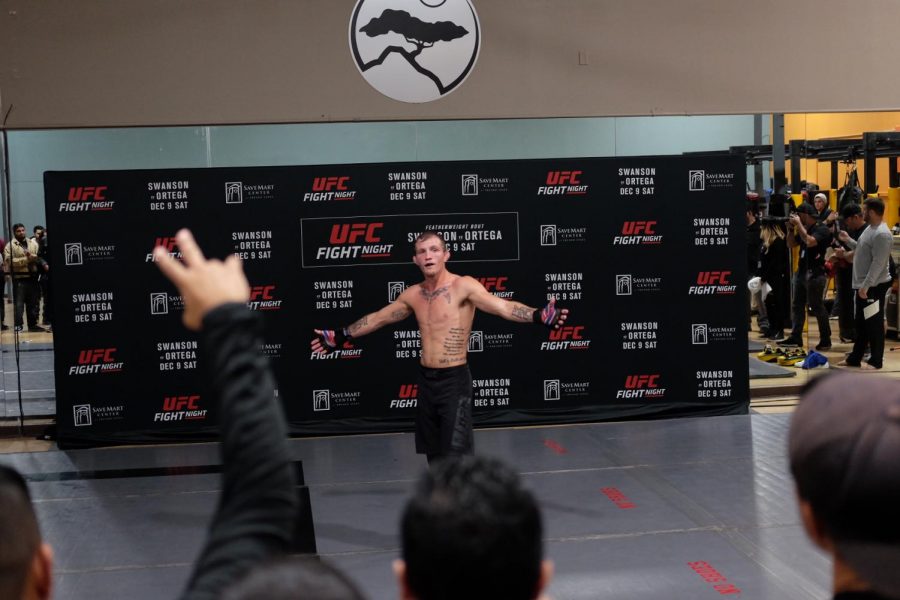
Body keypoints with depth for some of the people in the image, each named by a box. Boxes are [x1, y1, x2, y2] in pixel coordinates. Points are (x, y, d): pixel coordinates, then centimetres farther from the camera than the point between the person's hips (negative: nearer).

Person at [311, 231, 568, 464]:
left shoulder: (463, 286, -12)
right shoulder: (413, 295, 8)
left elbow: (501, 306, -27)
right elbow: (378, 318, 23)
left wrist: (538, 315, -44)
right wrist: (340, 336, 28)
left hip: (454, 380, -7)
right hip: (426, 379, 7)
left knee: (457, 453, -12)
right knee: (435, 452, 15)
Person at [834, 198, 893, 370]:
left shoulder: (881, 234, -20)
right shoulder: (870, 229, 12)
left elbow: (878, 263, -24)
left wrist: (866, 286, -25)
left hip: (874, 286, -10)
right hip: (862, 285, 10)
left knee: (874, 323, -1)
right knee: (861, 323, 15)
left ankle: (876, 360, 7)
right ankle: (855, 358, 23)